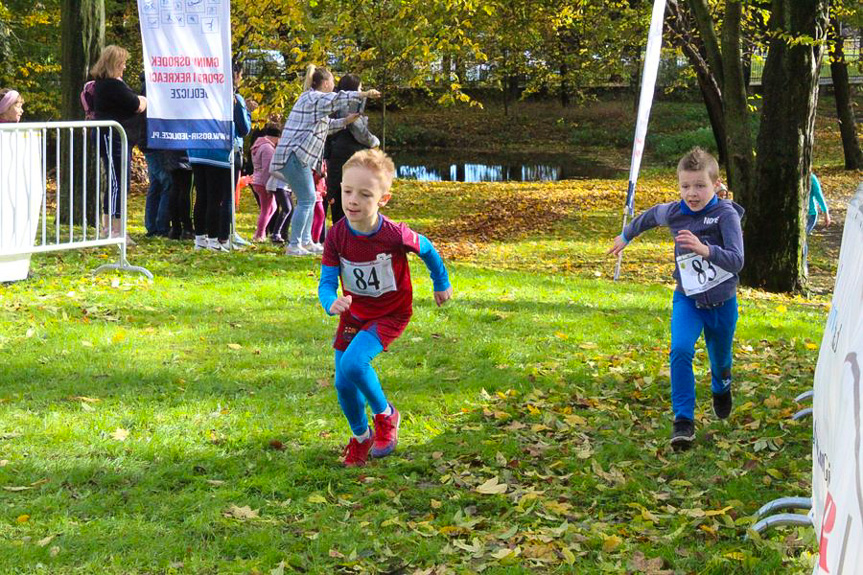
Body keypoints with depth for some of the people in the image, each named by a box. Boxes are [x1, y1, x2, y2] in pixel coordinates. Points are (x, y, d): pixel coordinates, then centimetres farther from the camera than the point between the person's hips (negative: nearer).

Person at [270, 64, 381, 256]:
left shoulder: (312, 99, 23)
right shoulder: (313, 98, -9)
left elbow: (325, 125, 30)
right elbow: (336, 99, -23)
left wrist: (345, 121, 21)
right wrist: (364, 95, -23)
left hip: (298, 156, 11)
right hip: (294, 155, -11)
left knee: (309, 199, 15)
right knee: (306, 200, -9)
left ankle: (306, 242, 20)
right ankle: (294, 245, -8)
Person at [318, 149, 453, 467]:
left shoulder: (395, 235, -28)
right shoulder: (336, 236, -20)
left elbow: (427, 249, -6)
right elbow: (326, 283, -19)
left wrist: (442, 283, 11)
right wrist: (332, 303, -44)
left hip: (391, 313, -4)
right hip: (354, 313, 4)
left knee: (353, 364, -26)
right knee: (343, 384, 5)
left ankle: (385, 415, 3)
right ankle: (360, 436, 34)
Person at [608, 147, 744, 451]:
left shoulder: (726, 215, -21)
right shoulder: (673, 212, -9)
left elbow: (736, 261, -31)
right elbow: (650, 216, 16)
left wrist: (704, 249, -47)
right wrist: (626, 236, 32)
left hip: (722, 302, -1)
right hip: (687, 300, 1)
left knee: (720, 360, 19)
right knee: (680, 350, -24)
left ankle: (721, 389, 56)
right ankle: (683, 420, -18)